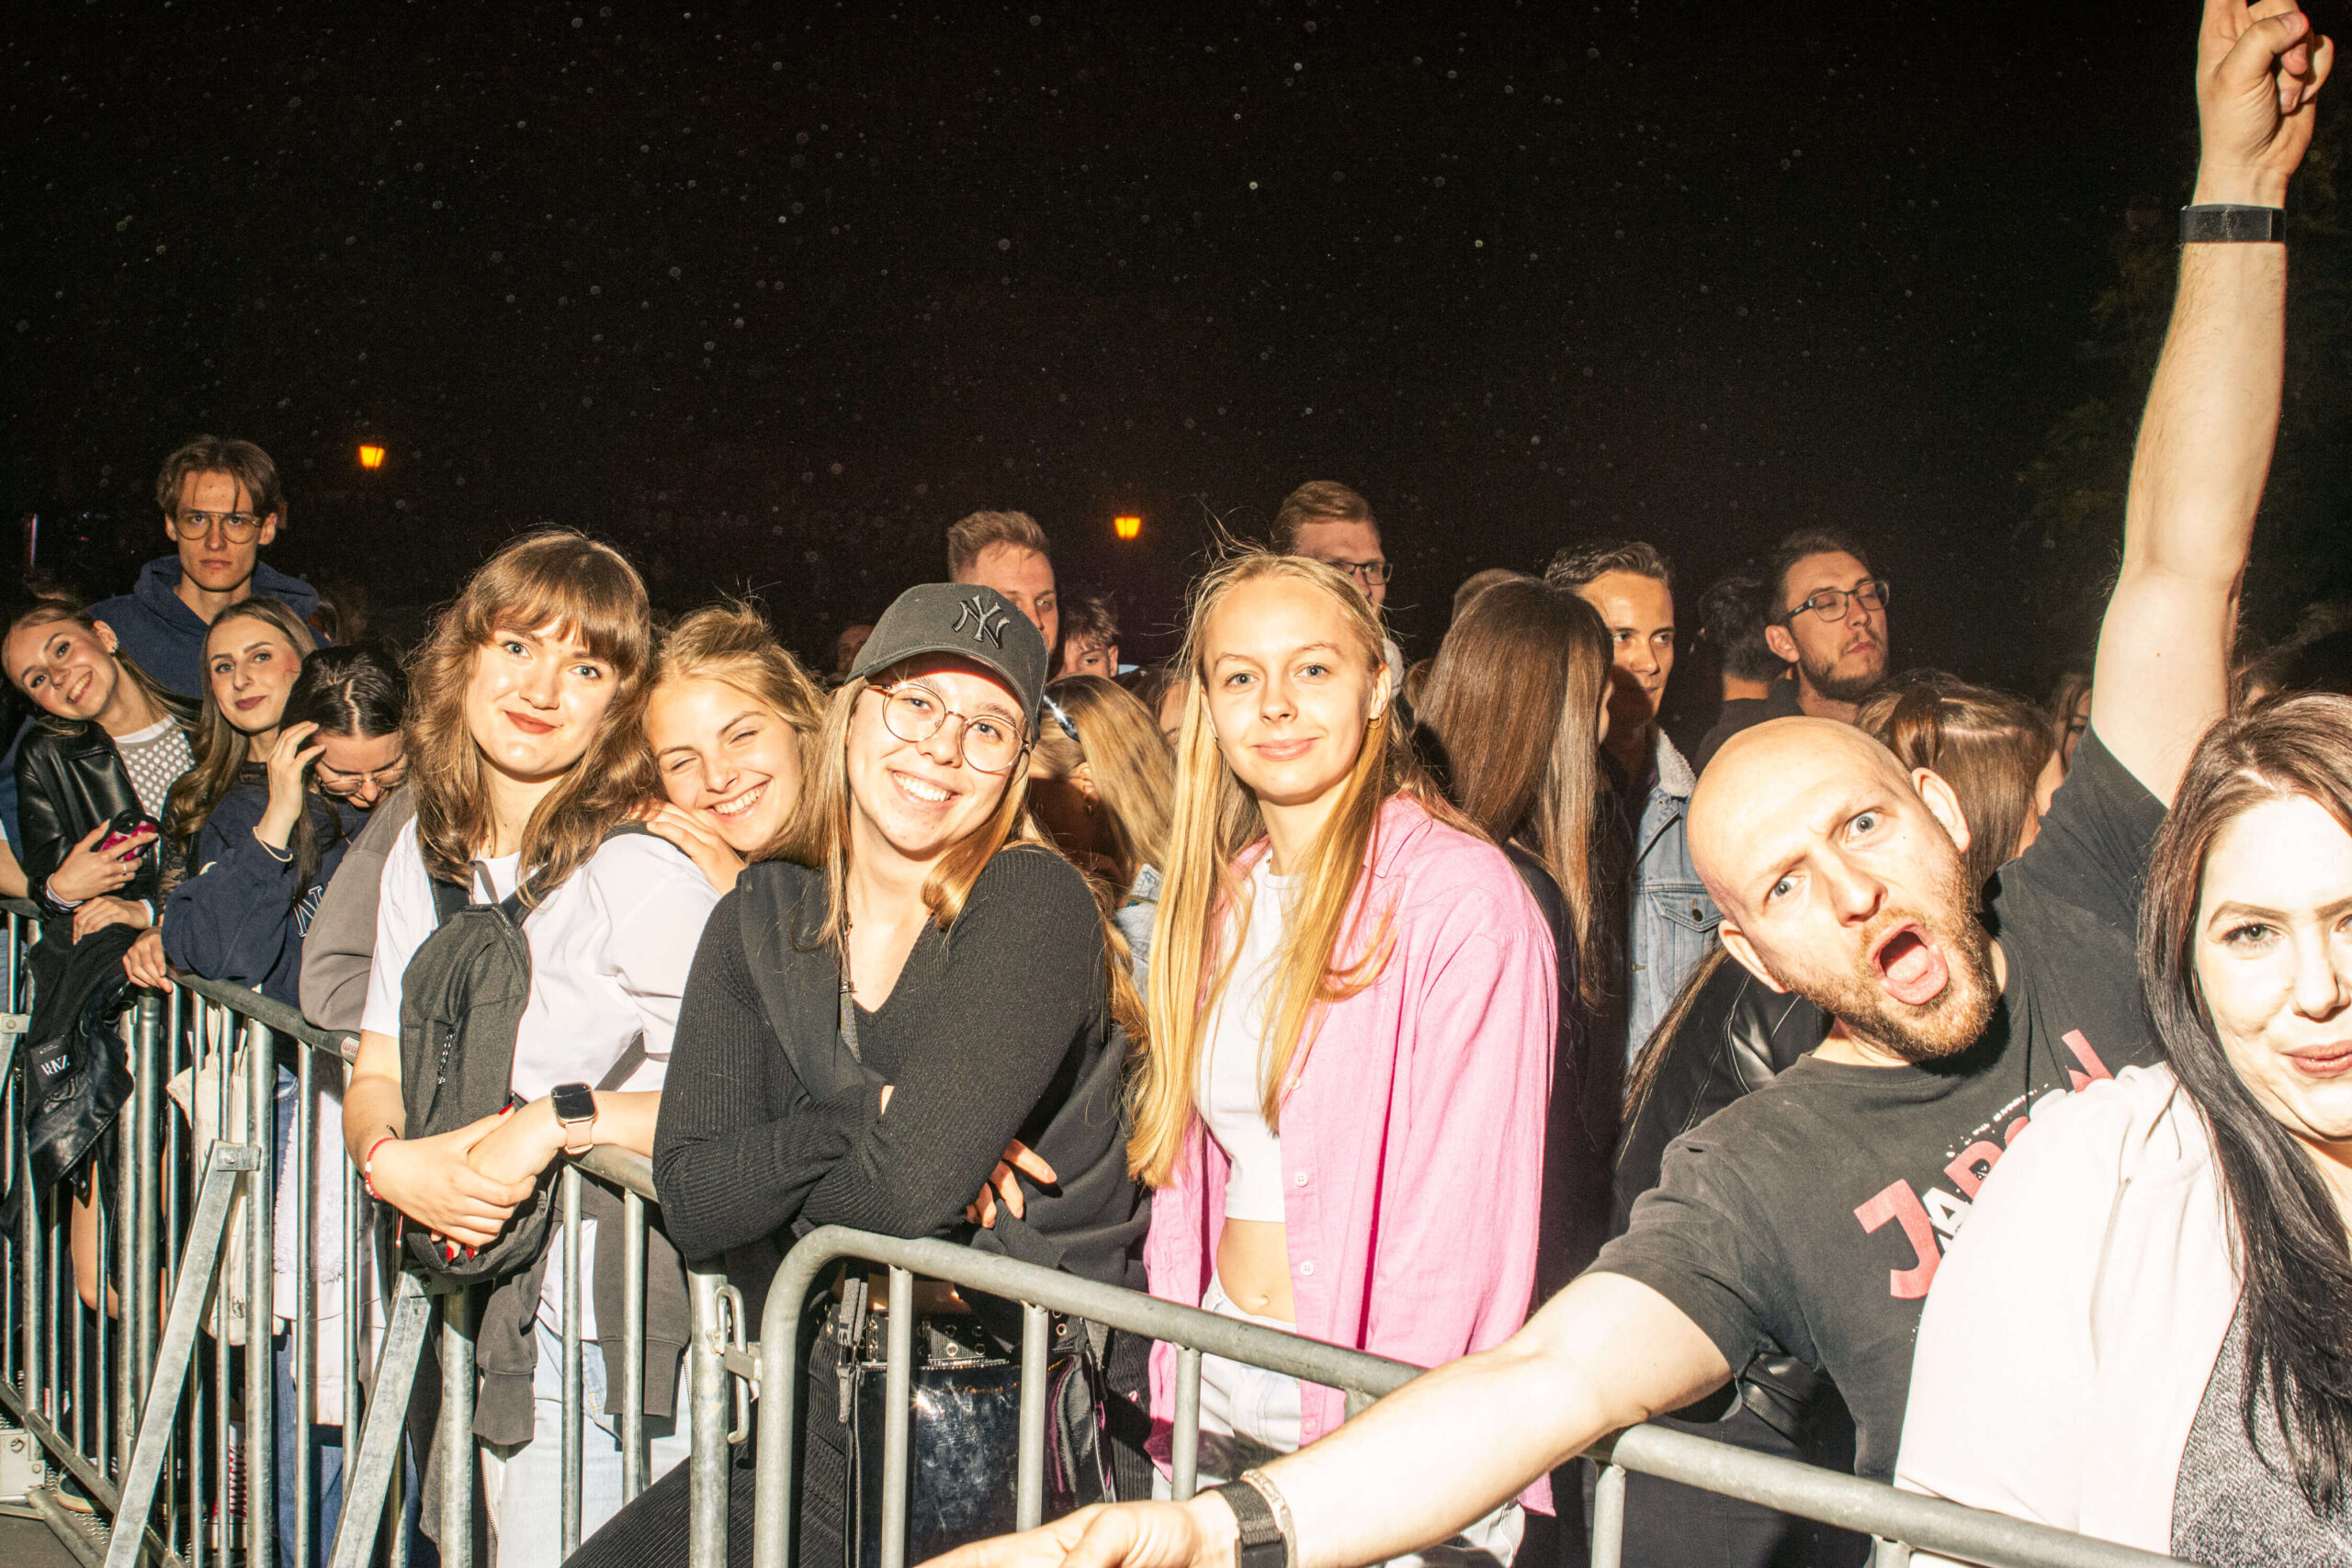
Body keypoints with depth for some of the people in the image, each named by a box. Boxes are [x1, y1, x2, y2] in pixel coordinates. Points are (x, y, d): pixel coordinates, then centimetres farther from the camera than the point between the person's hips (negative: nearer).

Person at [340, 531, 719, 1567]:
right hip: (480, 1305, 7)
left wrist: (560, 1118, -28)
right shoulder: (426, 853, 7)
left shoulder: (644, 875, -17)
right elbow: (377, 1074, 9)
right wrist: (391, 1159, -11)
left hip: (614, 1332, -6)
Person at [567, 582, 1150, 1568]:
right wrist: (864, 1117, -18)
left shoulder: (1033, 903, -14)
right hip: (816, 1404, 5)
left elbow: (912, 1190, -23)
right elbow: (690, 1206, -5)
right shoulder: (762, 919, 3)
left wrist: (775, 1199, -5)